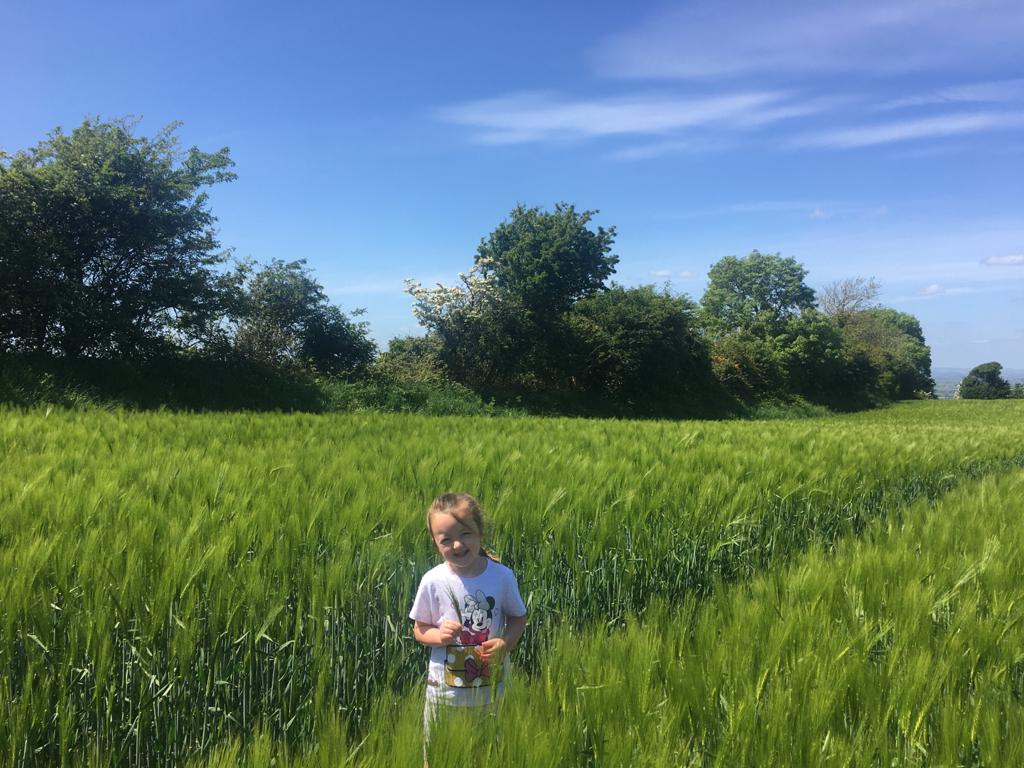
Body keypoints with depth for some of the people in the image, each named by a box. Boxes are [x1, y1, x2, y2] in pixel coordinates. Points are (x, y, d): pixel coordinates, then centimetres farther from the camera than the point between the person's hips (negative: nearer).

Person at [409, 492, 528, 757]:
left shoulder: (502, 576, -12)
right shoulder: (433, 581, -15)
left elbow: (518, 617, 2)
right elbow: (419, 630, -3)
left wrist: (505, 643, -17)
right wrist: (439, 636, -24)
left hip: (492, 683, 1)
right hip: (446, 685, -1)